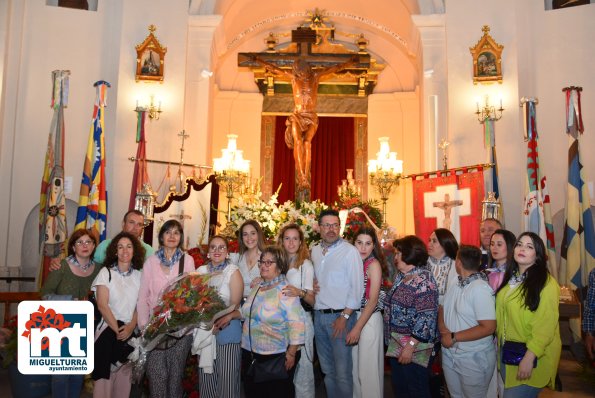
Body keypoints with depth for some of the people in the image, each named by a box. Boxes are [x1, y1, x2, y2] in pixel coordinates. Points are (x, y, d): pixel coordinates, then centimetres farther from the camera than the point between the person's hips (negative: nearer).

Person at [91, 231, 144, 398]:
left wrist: (130, 327, -13)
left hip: (131, 332, 3)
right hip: (108, 331, -3)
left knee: (125, 374, 7)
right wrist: (117, 330, -13)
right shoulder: (106, 272, -2)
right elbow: (102, 305, -9)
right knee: (105, 374, -3)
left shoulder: (139, 275, 6)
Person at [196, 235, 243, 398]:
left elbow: (235, 306, -7)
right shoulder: (201, 271, 7)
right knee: (205, 377, 10)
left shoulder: (233, 271, -5)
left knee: (226, 378, 0)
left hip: (227, 330, -4)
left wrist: (219, 324, -18)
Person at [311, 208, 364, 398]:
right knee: (327, 369, 16)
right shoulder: (315, 251, 10)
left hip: (340, 316, -6)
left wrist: (344, 317, -15)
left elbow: (357, 288, -12)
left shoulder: (350, 251, -9)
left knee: (342, 372, -2)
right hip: (319, 316, 6)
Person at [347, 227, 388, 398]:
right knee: (354, 364, 18)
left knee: (368, 366, 2)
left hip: (369, 319, -6)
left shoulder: (374, 264, -13)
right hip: (353, 316, 6)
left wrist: (357, 328, -18)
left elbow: (373, 300, -16)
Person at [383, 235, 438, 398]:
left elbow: (426, 318, -24)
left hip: (414, 348, -8)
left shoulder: (423, 280, -19)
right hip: (395, 345, 9)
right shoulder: (400, 276, 9)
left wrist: (410, 345, -25)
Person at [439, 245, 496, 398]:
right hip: (449, 354, 7)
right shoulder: (455, 284, 3)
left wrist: (454, 337, -20)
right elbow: (443, 308, 10)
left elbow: (488, 327, -24)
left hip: (474, 358, -7)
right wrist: (443, 329, -11)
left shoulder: (480, 289, -20)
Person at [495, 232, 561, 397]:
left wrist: (529, 357, -24)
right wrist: (500, 343, 9)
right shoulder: (510, 278, 8)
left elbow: (546, 326, -20)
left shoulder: (546, 283, -15)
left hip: (532, 356, -7)